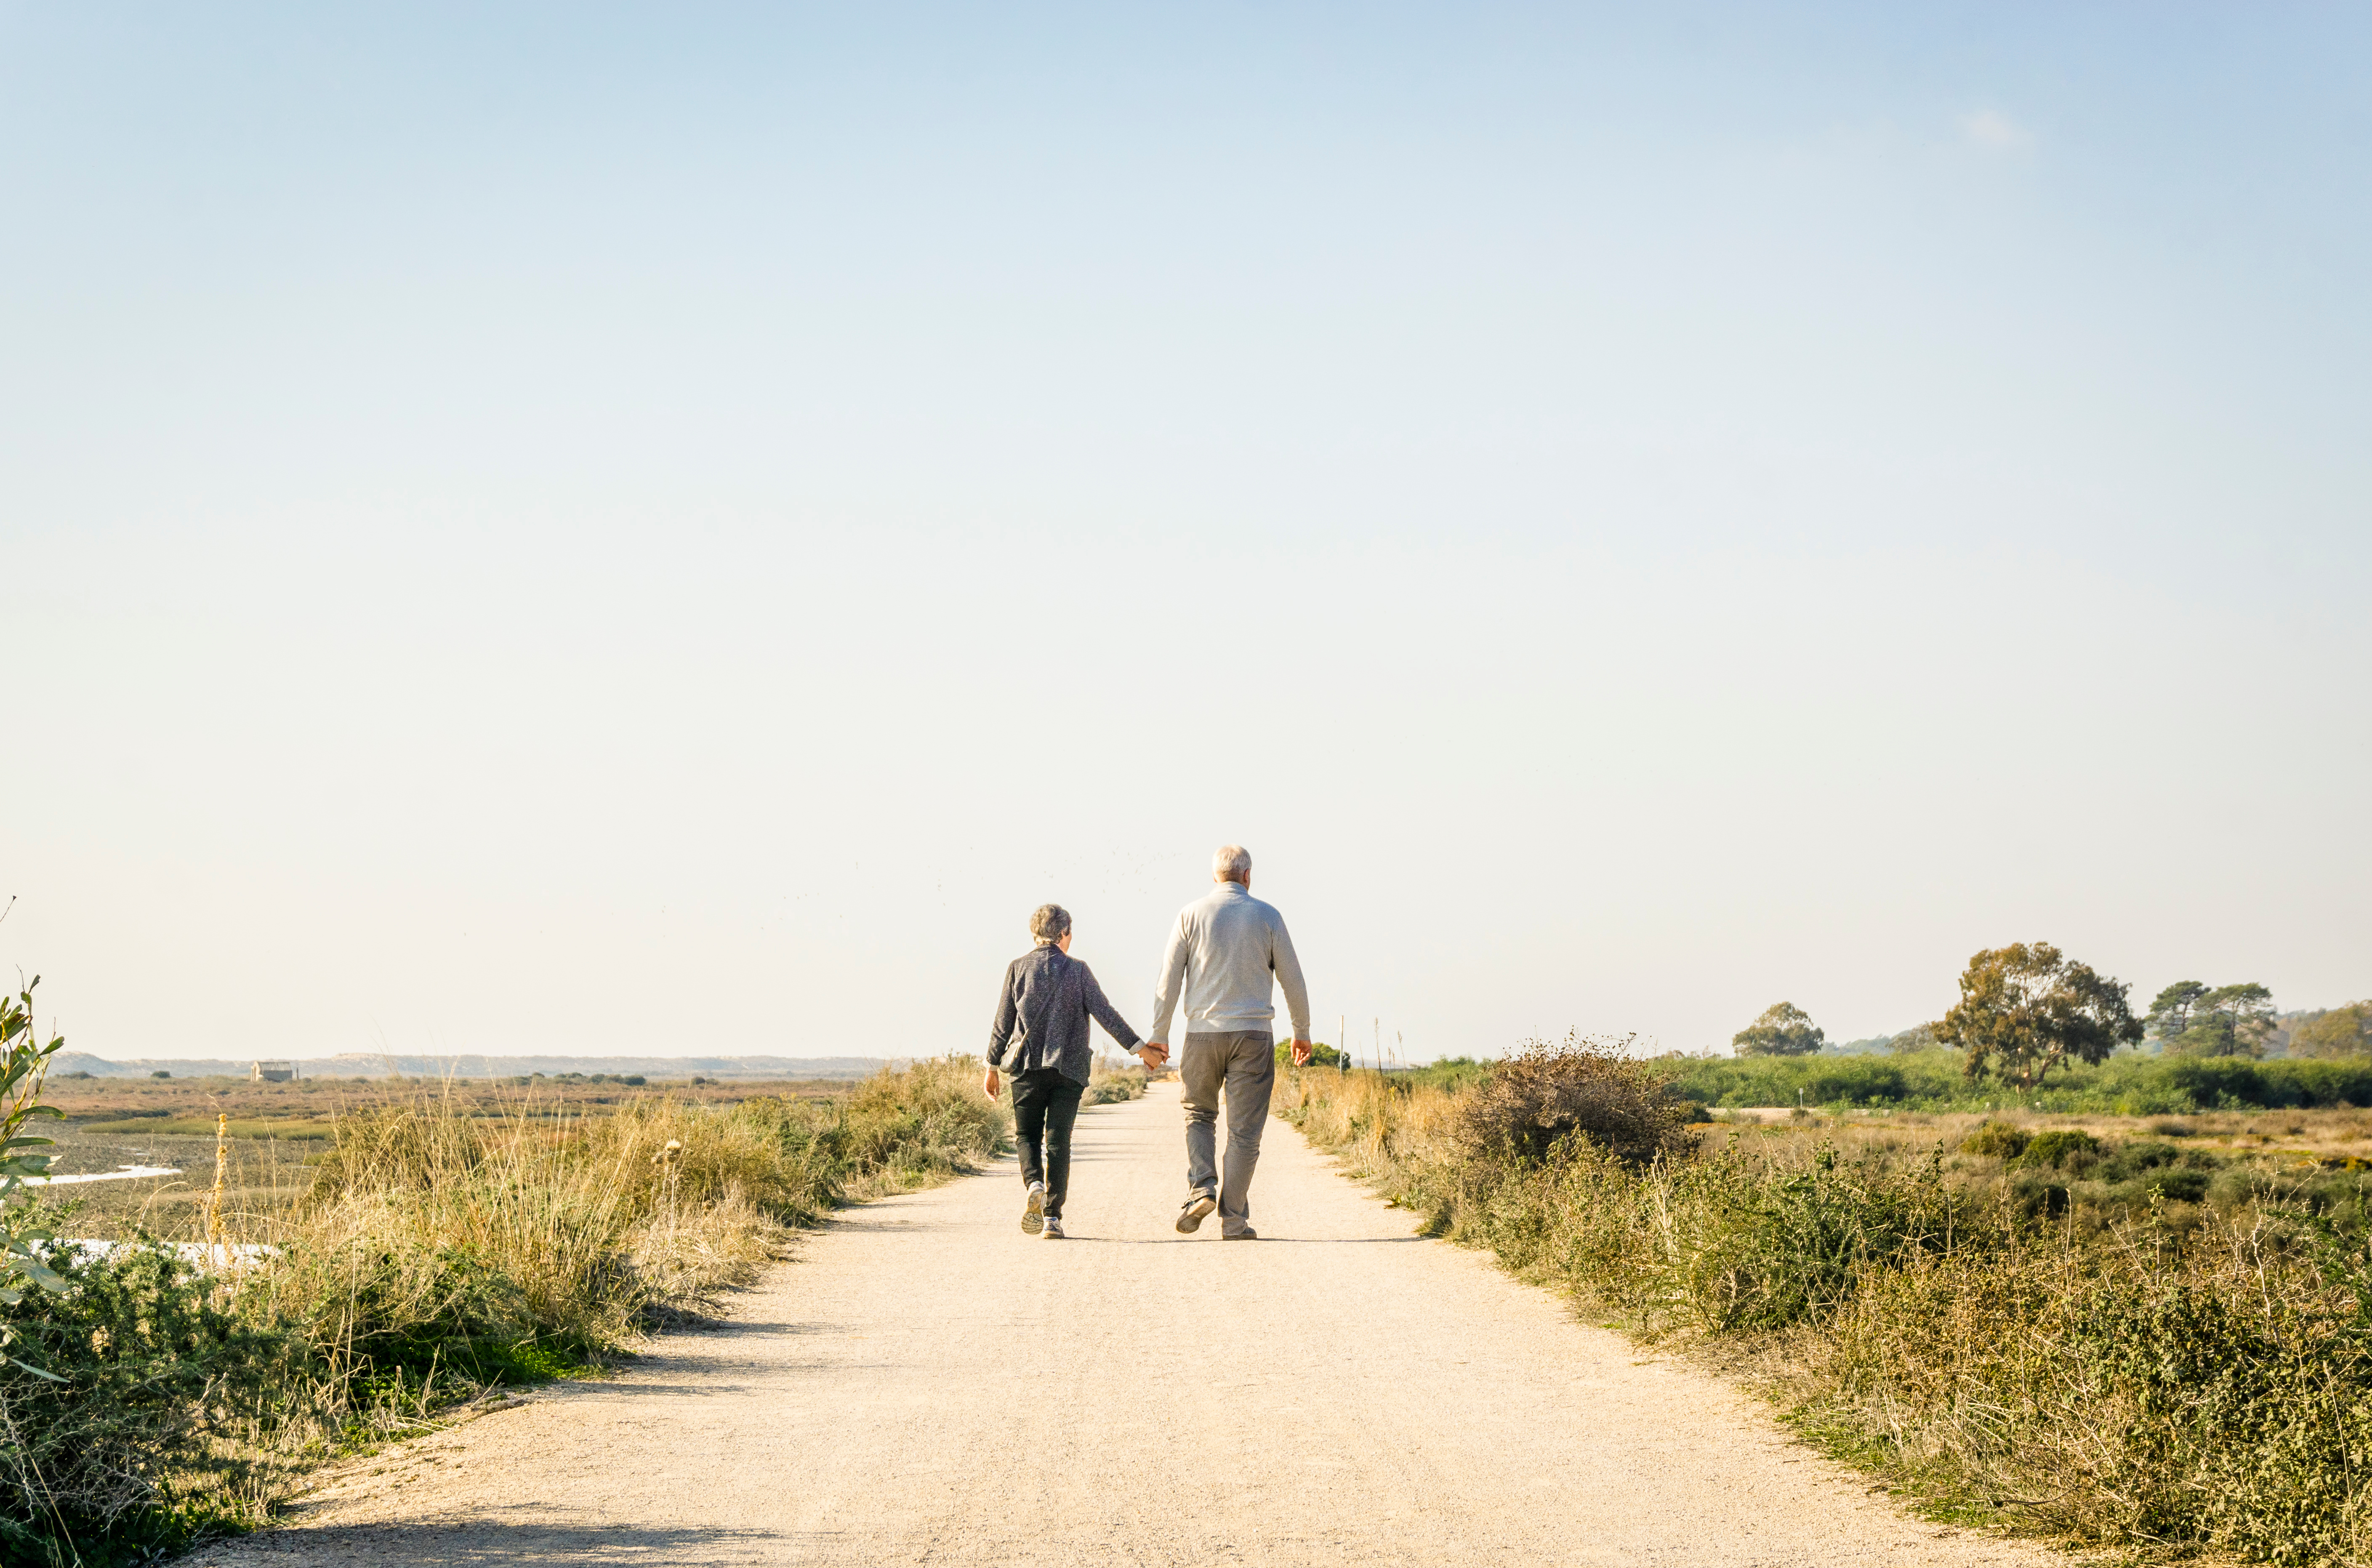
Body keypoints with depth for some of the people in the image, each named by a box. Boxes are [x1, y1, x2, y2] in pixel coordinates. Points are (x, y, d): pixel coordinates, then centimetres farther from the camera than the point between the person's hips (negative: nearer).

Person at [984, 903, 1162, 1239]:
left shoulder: (1018, 968, 3)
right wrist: (1138, 1047, 1)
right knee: (1058, 1140, 3)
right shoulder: (1078, 970, 1)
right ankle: (1052, 1217, -2)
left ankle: (1033, 1185, -17)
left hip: (1027, 1066, 0)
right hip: (1068, 1068, 0)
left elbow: (1003, 1022, 5)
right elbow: (1105, 1013, -4)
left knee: (1027, 1135, 13)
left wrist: (993, 1066, 13)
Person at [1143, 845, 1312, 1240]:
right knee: (1244, 1130, 3)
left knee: (1199, 1113, 20)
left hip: (1203, 1031, 1)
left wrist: (1159, 1035, 6)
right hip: (1253, 1033, -1)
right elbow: (1292, 979, 5)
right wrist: (1302, 1032, 17)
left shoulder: (1191, 915, 1)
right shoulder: (1266, 916, 2)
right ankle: (1234, 1221, 0)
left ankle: (1201, 1188, -1)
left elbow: (1169, 979, 0)